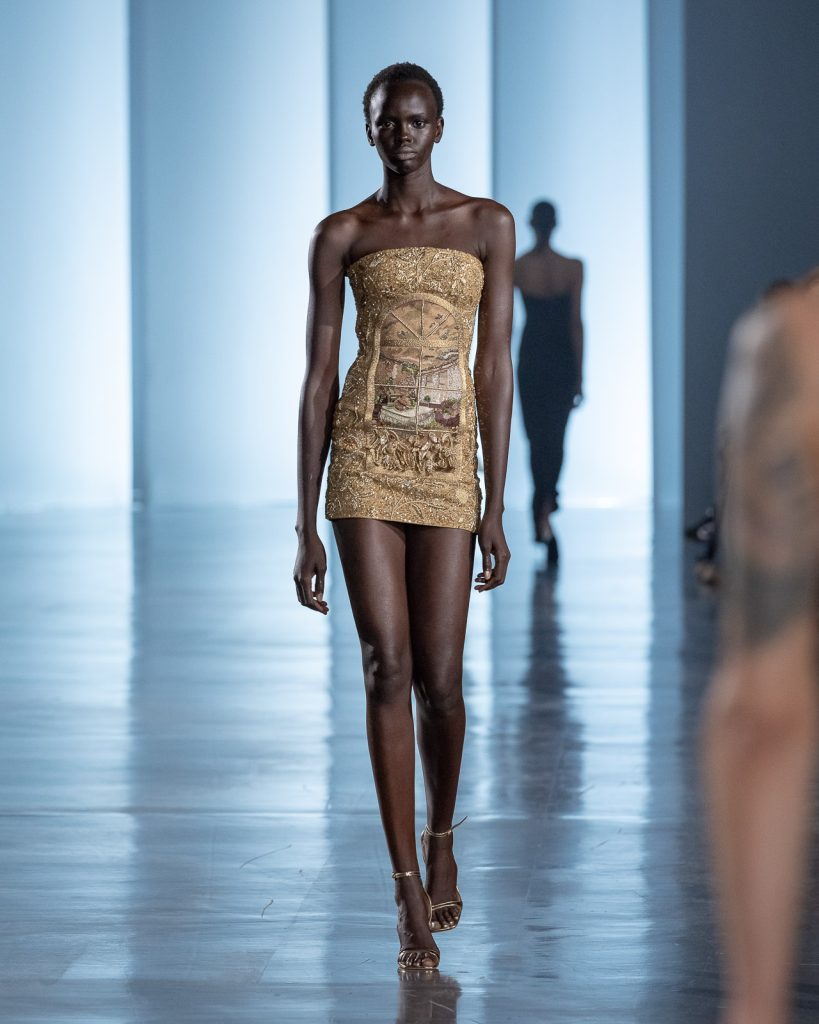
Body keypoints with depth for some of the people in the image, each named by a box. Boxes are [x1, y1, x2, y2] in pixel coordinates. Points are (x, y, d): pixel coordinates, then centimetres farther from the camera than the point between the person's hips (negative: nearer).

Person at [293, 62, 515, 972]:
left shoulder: (488, 226, 5)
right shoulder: (342, 236, 4)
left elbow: (494, 366, 3)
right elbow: (317, 376, 3)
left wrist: (495, 507, -2)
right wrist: (306, 527, -1)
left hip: (448, 462, 1)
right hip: (364, 459, 0)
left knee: (439, 678, 0)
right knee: (387, 671, -5)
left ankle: (441, 837, 31)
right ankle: (410, 899, 1)